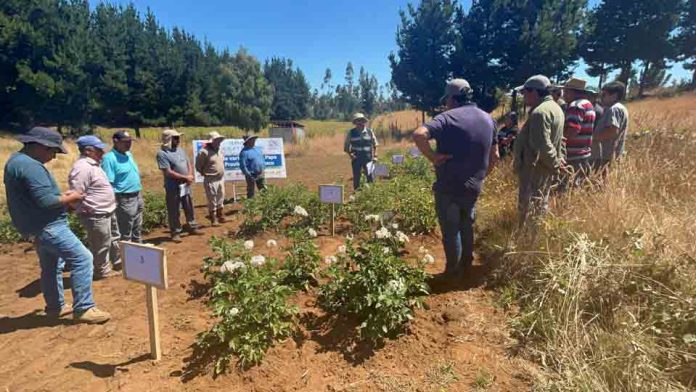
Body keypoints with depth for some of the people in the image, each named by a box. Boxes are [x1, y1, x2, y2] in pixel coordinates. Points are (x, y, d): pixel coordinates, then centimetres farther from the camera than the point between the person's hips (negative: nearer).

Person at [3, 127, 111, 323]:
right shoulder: (30, 166, -21)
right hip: (47, 227, -11)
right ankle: (83, 309, -8)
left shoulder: (16, 160, 13)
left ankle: (55, 307, 33)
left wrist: (62, 196, 9)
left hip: (37, 227, 11)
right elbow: (46, 201, -27)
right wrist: (69, 198, -11)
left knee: (51, 267, 21)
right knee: (82, 258, -12)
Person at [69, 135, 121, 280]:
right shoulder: (82, 167, -23)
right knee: (101, 245, 5)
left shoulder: (92, 164, 11)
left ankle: (118, 262, 39)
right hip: (96, 216, -10)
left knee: (114, 239, 23)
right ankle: (103, 271, 22)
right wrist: (87, 210, -16)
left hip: (107, 212, 10)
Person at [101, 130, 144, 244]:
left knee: (137, 230, 20)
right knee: (125, 233, 2)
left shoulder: (129, 155, 10)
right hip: (124, 200, -9)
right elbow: (108, 183, -21)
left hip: (137, 197, 9)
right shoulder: (109, 158, -16)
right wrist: (113, 203, -24)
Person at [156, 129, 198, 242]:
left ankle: (191, 227, 30)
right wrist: (185, 177, -17)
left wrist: (190, 176, -7)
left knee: (189, 208, 16)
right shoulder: (162, 154, -15)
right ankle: (175, 232, 14)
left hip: (186, 186, 7)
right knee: (174, 212, 4)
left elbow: (188, 164, 12)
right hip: (173, 188, -7)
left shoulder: (180, 150, 9)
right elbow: (168, 172, -21)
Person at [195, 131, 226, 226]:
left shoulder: (219, 151, 8)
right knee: (212, 201, 1)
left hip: (221, 179, 7)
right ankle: (213, 220, 9)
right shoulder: (204, 152, -16)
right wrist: (205, 174, -2)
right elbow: (198, 166, -11)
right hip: (211, 181, -7)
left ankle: (220, 217, 29)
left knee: (220, 199, 16)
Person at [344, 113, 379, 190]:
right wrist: (350, 154, -9)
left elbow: (375, 145, 12)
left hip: (368, 158, 1)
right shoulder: (351, 133, 1)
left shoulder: (369, 131, 4)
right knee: (356, 177, 5)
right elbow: (346, 147, 7)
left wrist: (375, 155, 3)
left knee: (371, 177, 0)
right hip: (356, 159, 0)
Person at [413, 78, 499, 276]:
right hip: (473, 187, 6)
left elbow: (418, 134, -31)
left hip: (448, 187, -6)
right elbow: (494, 156, 12)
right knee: (466, 226, 24)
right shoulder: (488, 119, 7)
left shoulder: (448, 117, -14)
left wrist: (432, 156, -20)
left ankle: (453, 271, 23)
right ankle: (466, 265, 37)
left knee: (450, 230, 9)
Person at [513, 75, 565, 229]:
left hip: (534, 167, -10)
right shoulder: (555, 107, 14)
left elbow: (543, 146, -26)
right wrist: (559, 160, 15)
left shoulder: (540, 112, -21)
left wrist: (555, 164, -14)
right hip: (545, 167, 10)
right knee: (540, 204, 19)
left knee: (528, 207, -3)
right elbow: (558, 140, 18)